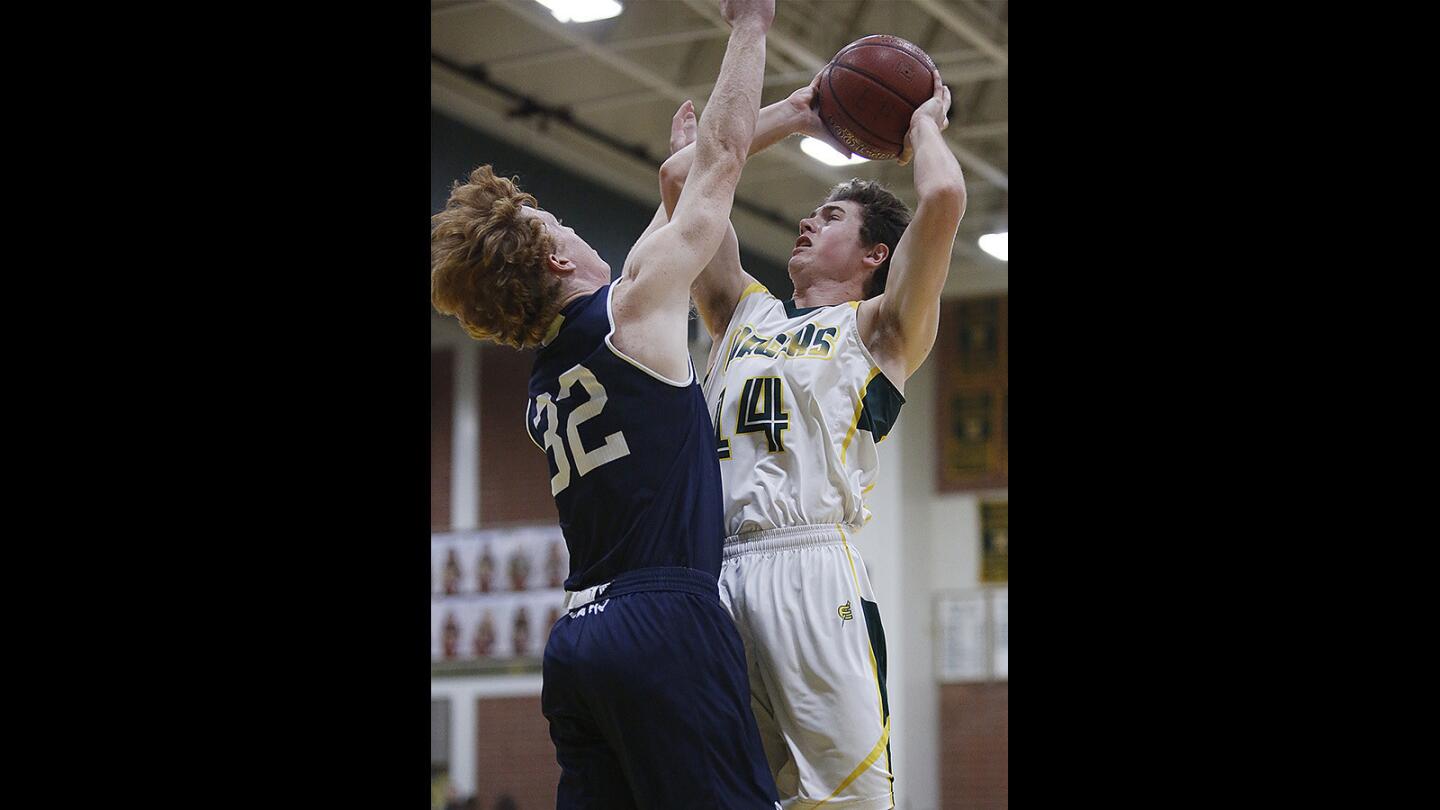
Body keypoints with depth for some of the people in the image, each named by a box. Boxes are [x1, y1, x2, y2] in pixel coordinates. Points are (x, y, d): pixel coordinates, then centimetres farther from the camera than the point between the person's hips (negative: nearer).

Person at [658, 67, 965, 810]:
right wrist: (790, 116, 35)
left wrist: (924, 127, 17)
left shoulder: (875, 328, 13)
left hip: (811, 569, -5)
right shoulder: (744, 315, 27)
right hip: (710, 573, 5)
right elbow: (680, 179, 29)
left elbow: (944, 198, -3)